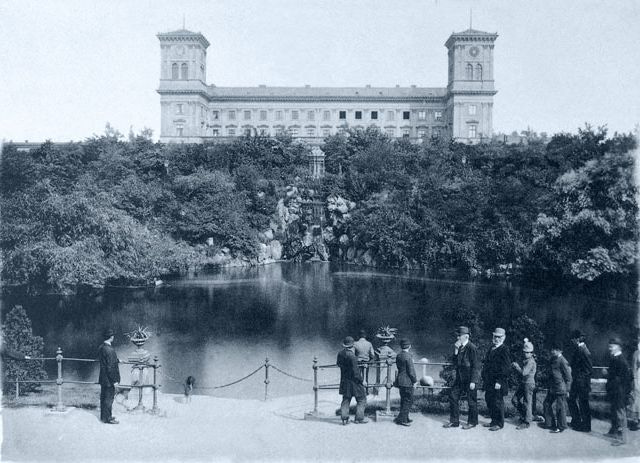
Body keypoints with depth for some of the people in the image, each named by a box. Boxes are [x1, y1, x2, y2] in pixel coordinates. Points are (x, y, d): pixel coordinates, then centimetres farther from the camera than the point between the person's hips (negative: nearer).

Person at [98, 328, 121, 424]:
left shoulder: (101, 347, 4)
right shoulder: (110, 350, -24)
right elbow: (111, 367, -23)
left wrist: (118, 360, 32)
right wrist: (114, 380, -18)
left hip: (103, 378, 9)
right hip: (109, 380, -9)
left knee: (103, 397, 18)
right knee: (109, 398, 2)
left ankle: (104, 416, 30)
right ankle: (107, 418, 11)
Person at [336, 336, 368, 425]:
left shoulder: (340, 353, -3)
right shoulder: (352, 356, -25)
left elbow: (338, 363, 15)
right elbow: (355, 371, -22)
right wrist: (361, 380, -11)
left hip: (344, 380, 7)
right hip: (353, 381, -7)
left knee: (346, 399, 15)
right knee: (361, 399, 9)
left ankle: (344, 418, 14)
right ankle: (359, 418, 12)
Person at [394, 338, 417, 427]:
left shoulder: (398, 356, 7)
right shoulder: (408, 356, -18)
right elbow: (411, 371, -18)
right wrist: (415, 379, -4)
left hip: (400, 381, 8)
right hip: (407, 382, -8)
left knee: (404, 400, 17)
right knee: (408, 400, 1)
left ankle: (405, 418, 26)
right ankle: (401, 419, 1)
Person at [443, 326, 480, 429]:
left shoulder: (472, 348, -16)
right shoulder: (459, 347, 7)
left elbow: (475, 366, -16)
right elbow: (455, 363, 7)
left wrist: (473, 382, -17)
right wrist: (456, 351, -7)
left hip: (469, 379, -8)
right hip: (460, 378, 8)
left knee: (471, 401, 5)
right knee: (453, 397, 8)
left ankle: (472, 422, 21)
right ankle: (454, 421, 18)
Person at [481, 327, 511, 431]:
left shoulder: (504, 350, -11)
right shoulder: (491, 349, 14)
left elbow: (506, 367, -16)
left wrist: (499, 381, -19)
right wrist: (484, 378, 13)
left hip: (498, 383, -8)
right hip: (489, 382, 8)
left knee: (498, 402, 0)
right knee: (489, 400, 13)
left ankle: (499, 423, 13)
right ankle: (494, 421, 26)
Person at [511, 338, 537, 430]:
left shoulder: (531, 362, -16)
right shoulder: (525, 360, 13)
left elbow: (524, 372, -25)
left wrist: (516, 366, -14)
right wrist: (517, 367, 5)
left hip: (528, 384, -10)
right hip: (522, 383, 10)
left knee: (527, 403, -2)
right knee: (515, 400, 10)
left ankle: (526, 422, 6)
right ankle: (524, 415, 25)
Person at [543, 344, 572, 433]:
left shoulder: (563, 361, -15)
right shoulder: (553, 360, 12)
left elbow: (568, 377, -13)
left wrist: (567, 390, -12)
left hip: (560, 389, -9)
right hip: (552, 389, 9)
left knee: (560, 407, 0)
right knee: (547, 404, 13)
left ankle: (561, 427, 11)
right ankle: (549, 423, 23)